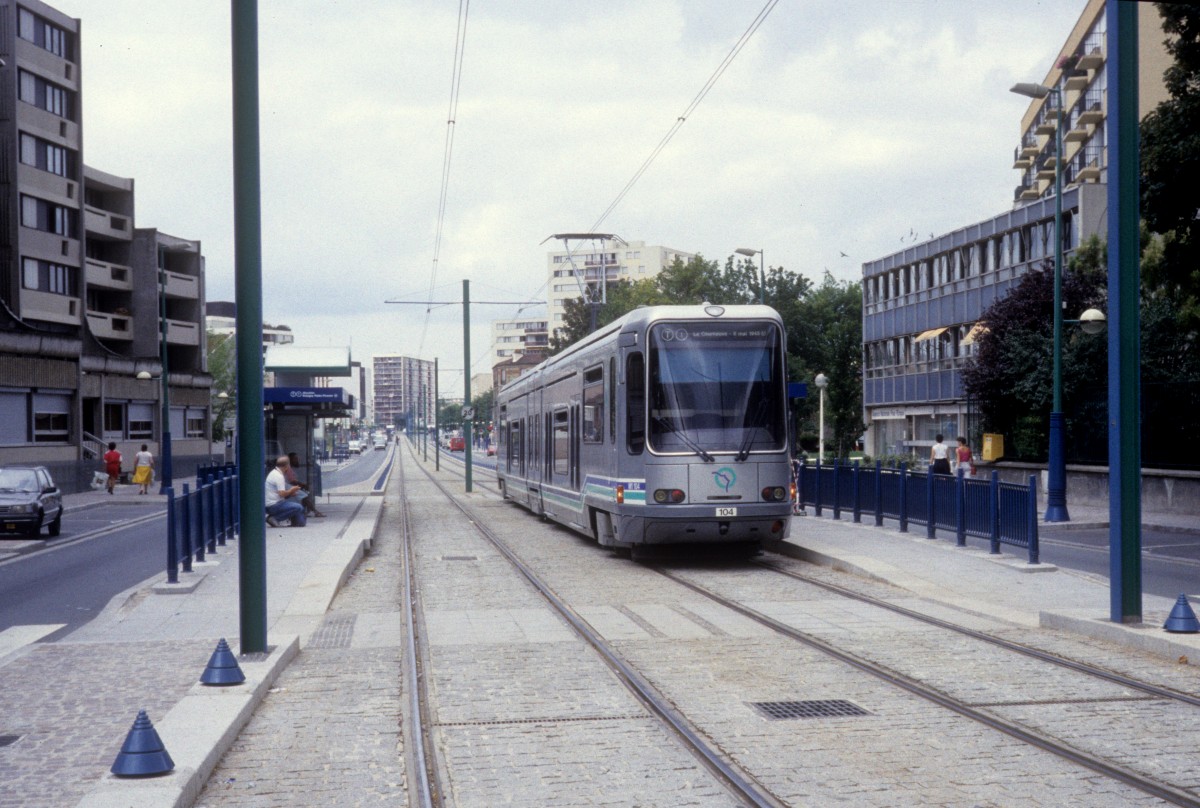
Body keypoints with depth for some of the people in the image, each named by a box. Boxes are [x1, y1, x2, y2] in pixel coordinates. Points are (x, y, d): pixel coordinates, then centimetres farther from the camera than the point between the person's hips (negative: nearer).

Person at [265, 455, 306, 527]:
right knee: (298, 508, -20)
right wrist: (291, 490, -5)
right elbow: (282, 494, -23)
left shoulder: (274, 472, 14)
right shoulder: (279, 476, -17)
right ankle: (274, 518, -15)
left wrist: (290, 492, 8)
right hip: (273, 506, -10)